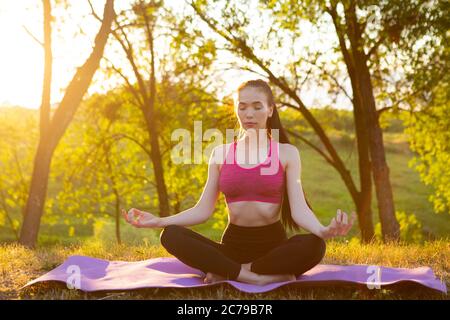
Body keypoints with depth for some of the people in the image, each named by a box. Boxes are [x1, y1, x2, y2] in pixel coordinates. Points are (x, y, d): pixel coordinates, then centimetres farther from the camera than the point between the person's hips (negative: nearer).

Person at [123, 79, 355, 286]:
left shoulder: (286, 153, 1)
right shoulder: (221, 153, 8)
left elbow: (299, 209, -10)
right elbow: (204, 209, 3)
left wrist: (323, 230, -33)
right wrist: (159, 221, -13)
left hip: (273, 243, -2)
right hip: (233, 243, 2)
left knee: (314, 246, -35)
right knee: (171, 236, -24)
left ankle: (227, 273, -21)